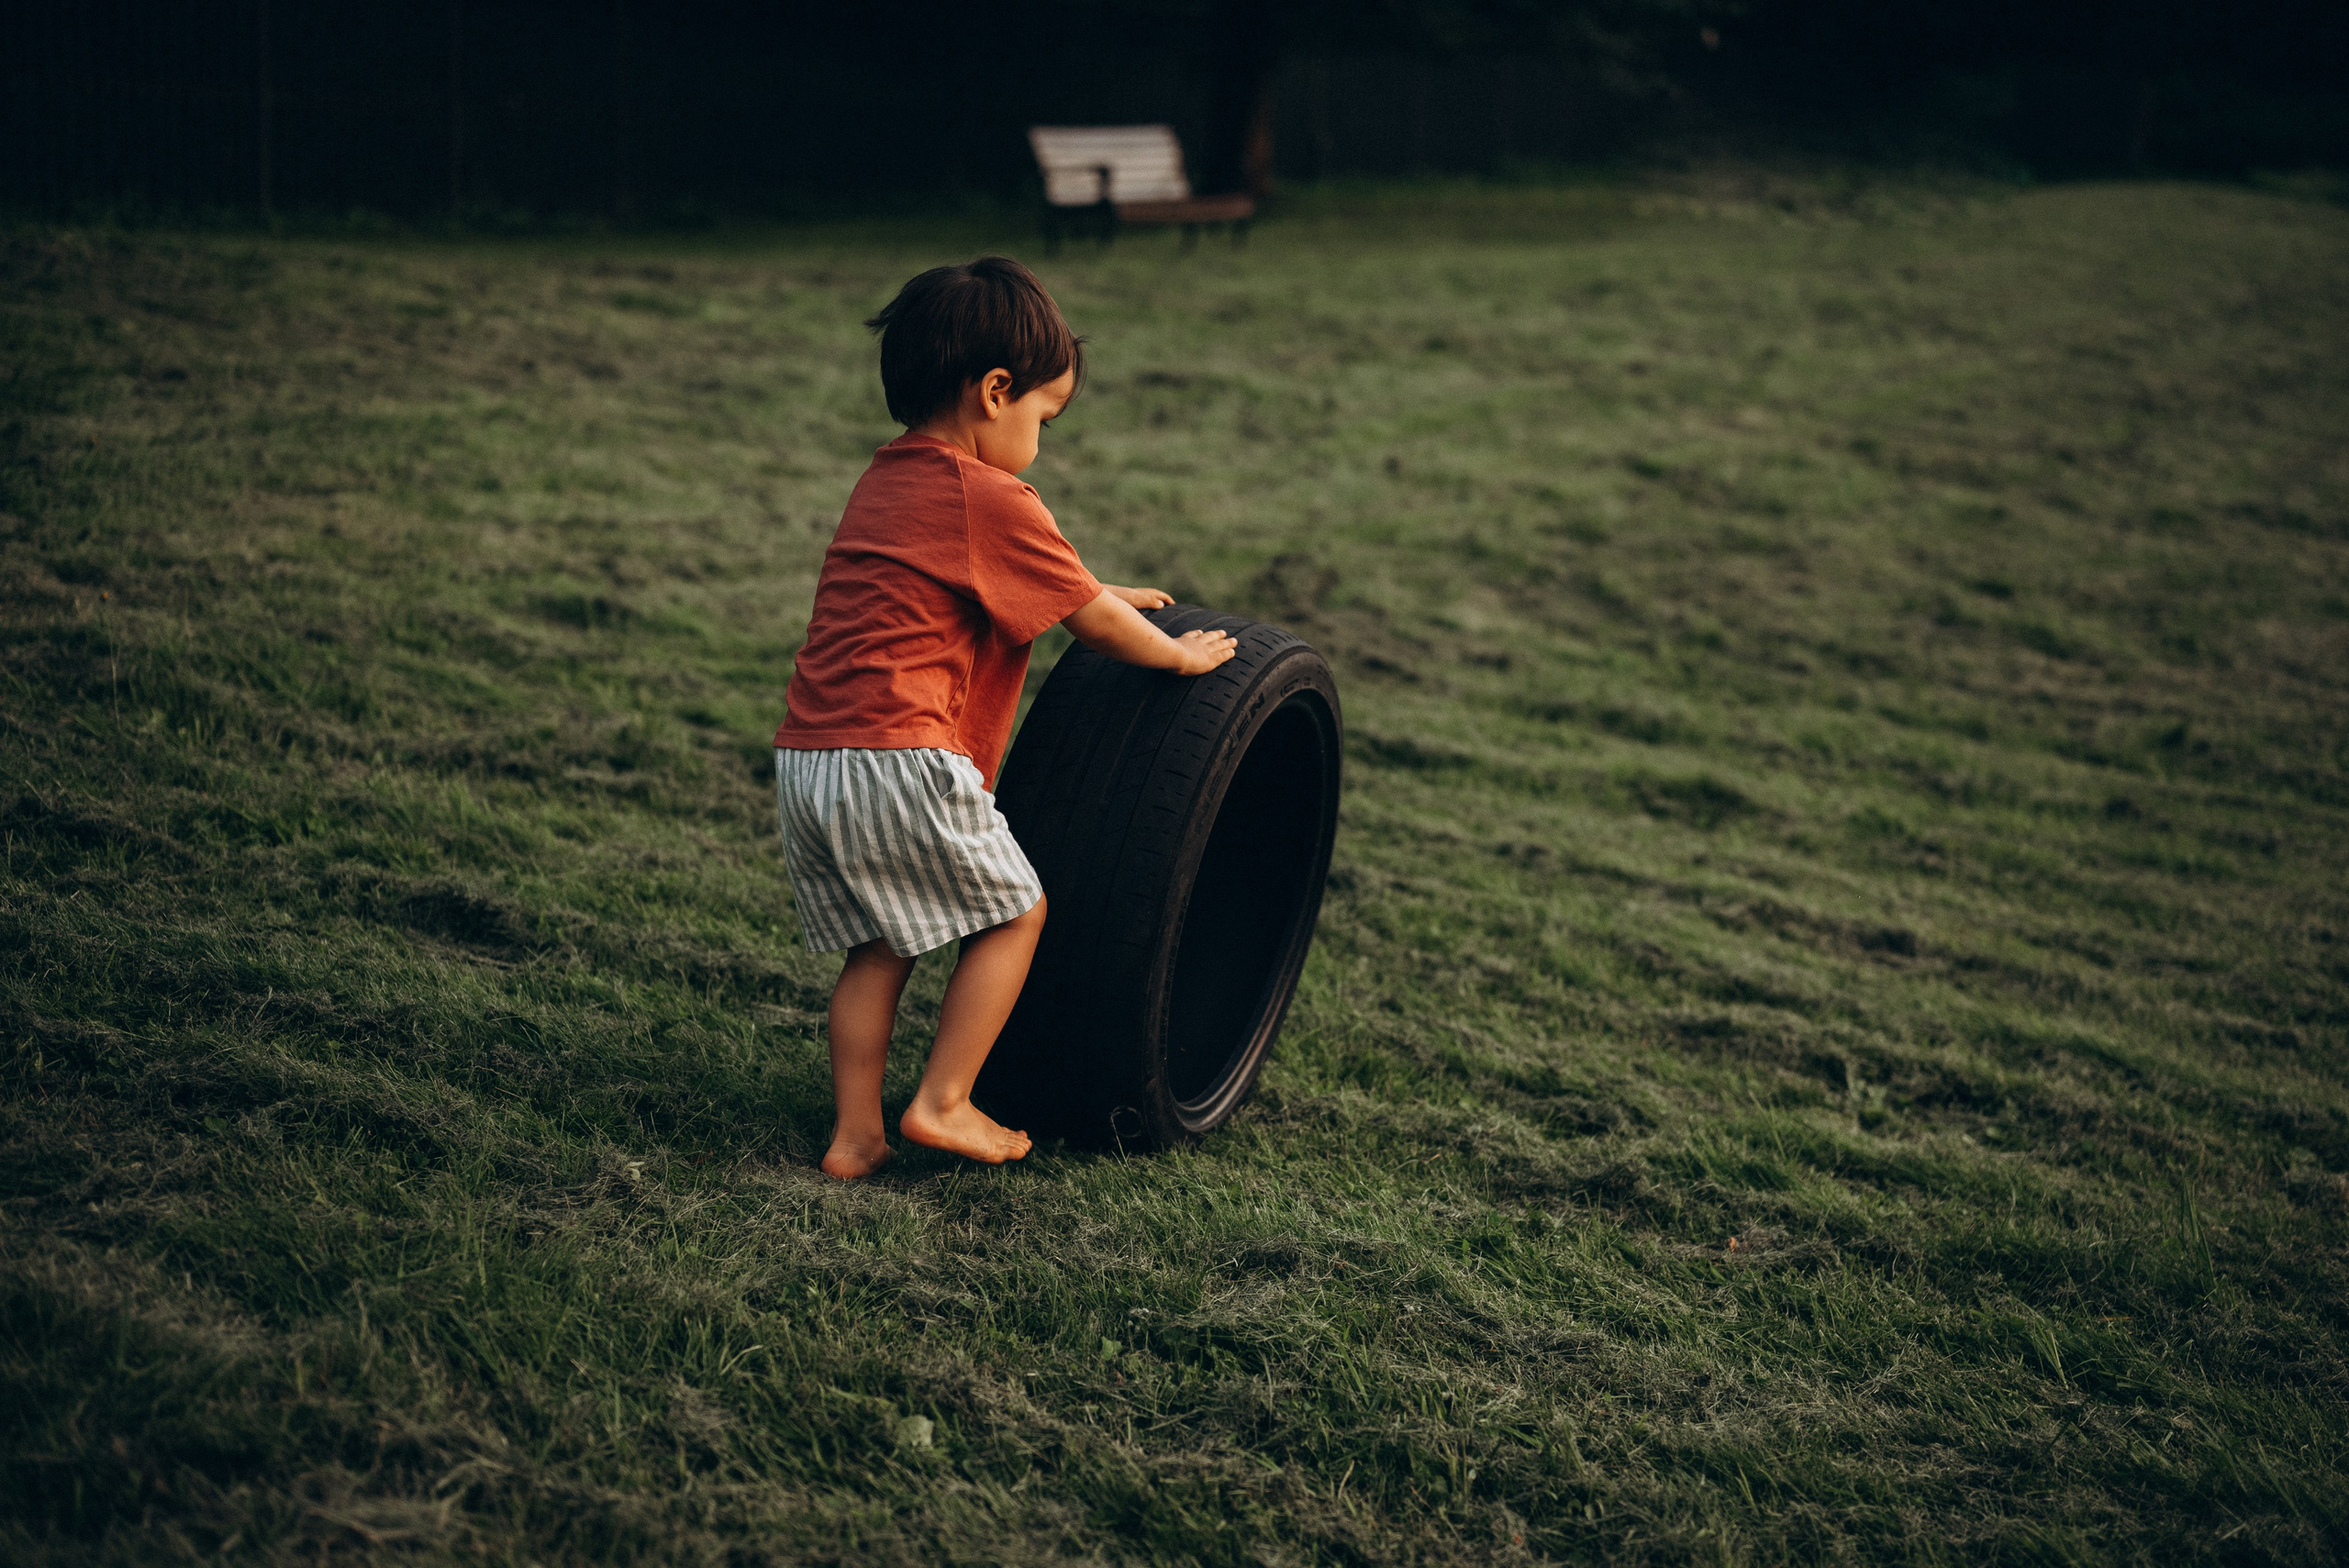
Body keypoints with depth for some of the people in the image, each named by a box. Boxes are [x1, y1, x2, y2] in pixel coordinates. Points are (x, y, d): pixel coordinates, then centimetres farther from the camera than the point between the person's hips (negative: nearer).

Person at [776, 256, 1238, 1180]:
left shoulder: (884, 482, 19)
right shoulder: (992, 500, -7)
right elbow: (1090, 623, 1)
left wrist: (1105, 598, 41)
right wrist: (1180, 654, 17)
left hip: (806, 758, 8)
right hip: (900, 760, -8)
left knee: (878, 946, 17)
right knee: (1013, 912, 9)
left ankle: (855, 1134, 15)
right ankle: (942, 1104, 8)